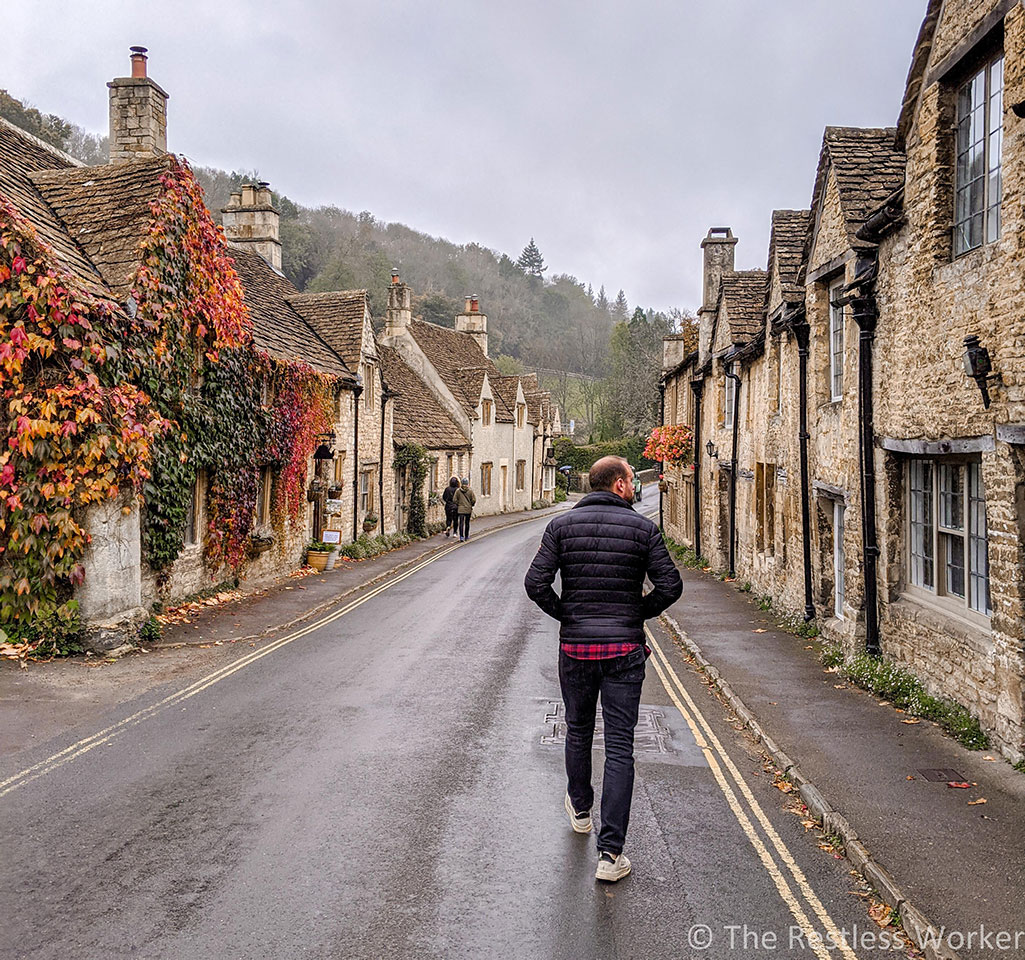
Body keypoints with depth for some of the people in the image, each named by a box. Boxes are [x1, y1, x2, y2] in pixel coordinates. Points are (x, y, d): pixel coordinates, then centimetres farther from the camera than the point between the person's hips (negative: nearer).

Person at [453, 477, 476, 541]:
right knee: (467, 523, 13)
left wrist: (458, 504, 11)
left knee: (461, 523, -2)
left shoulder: (458, 491, -5)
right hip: (468, 509, 0)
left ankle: (461, 536, -14)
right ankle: (466, 536, 22)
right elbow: (474, 500, -8)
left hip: (460, 509, 0)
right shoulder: (470, 491, -7)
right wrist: (471, 505, 9)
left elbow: (454, 500, -4)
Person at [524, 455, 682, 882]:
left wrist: (565, 614, 7)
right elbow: (670, 586, -7)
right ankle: (610, 853, -3)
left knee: (578, 732, 23)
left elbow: (536, 583, -8)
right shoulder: (642, 528, -4)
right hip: (624, 650, -2)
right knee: (620, 748, 0)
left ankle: (580, 809, 45)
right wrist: (638, 613, 9)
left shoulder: (562, 526, -1)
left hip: (575, 648, 2)